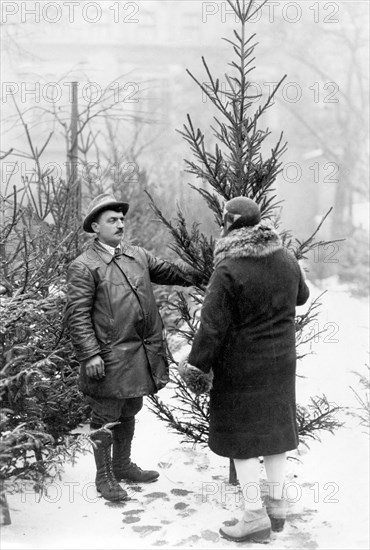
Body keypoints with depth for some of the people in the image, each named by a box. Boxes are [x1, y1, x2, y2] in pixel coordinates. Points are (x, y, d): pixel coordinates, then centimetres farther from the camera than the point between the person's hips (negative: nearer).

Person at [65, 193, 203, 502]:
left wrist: (193, 276, -3)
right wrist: (90, 354, -19)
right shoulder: (84, 267, -9)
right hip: (110, 358, -7)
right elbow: (77, 315, -12)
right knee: (106, 418, 6)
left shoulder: (139, 255, 11)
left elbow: (166, 271, 17)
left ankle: (123, 465, 38)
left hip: (142, 354, 7)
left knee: (129, 413, 21)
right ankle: (104, 477, 22)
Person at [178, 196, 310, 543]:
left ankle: (255, 517, 10)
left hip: (242, 368, -6)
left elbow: (212, 327, -19)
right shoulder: (287, 259, -1)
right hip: (281, 362, 6)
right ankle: (277, 504, 28)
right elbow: (301, 296, 19)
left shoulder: (228, 271, -21)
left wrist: (197, 368, -9)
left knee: (242, 438, 5)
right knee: (276, 428, 16)